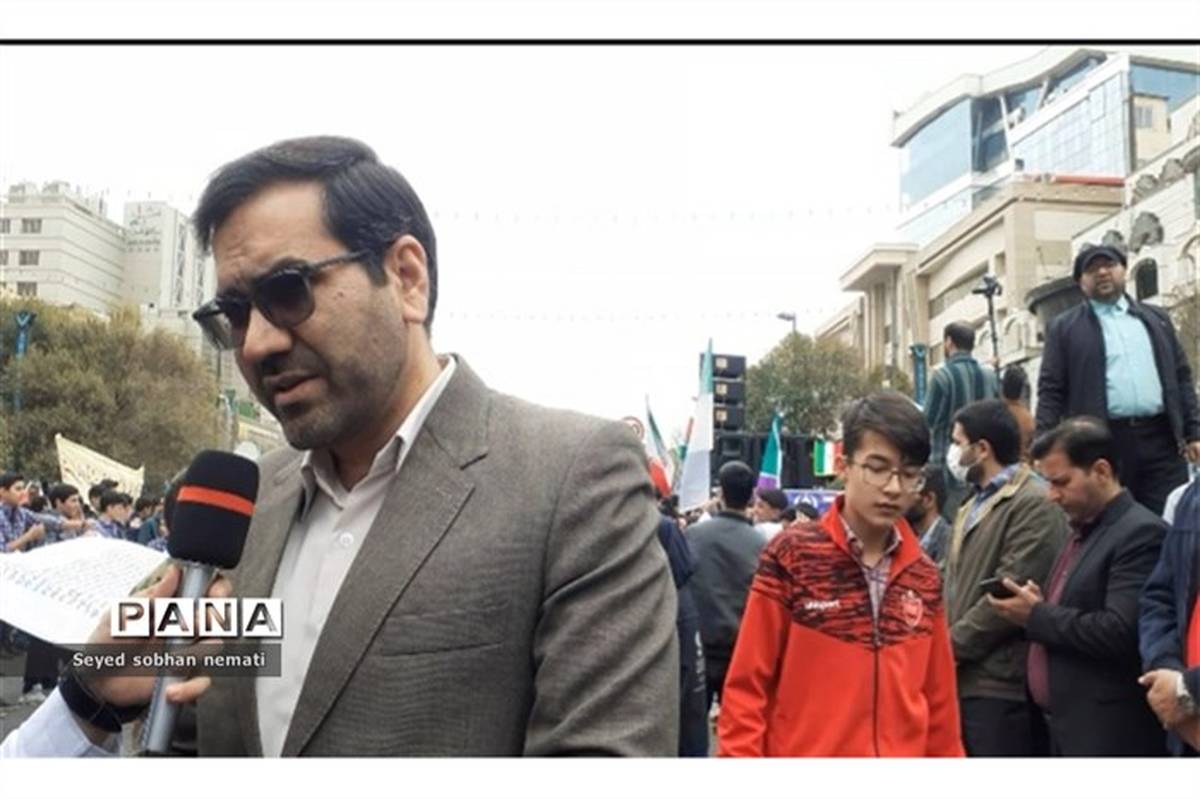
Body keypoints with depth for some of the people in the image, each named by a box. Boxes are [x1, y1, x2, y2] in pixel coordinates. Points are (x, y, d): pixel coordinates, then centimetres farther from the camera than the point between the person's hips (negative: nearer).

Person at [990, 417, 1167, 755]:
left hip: (1107, 737, -9)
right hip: (1061, 728, 9)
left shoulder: (1141, 534, -14)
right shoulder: (1083, 532, 15)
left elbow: (1121, 633, -24)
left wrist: (1038, 616, -14)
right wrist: (1039, 606, 0)